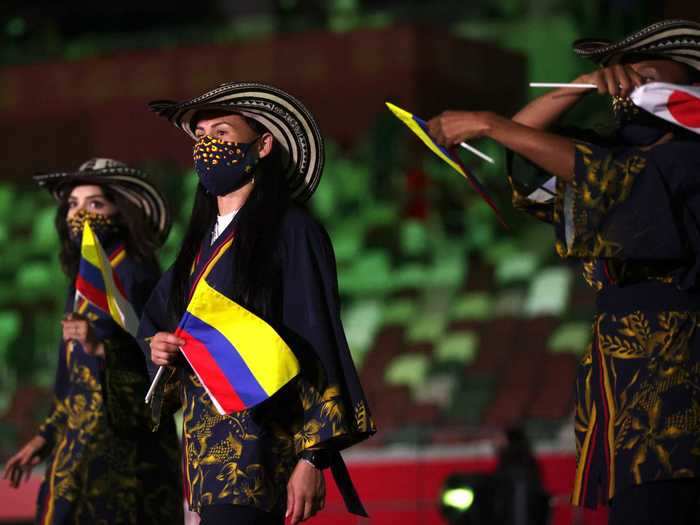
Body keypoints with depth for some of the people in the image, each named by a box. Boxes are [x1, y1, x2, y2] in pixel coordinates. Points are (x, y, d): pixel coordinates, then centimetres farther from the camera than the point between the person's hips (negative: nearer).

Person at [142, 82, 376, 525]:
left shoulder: (291, 231, -3)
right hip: (203, 448, 7)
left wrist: (312, 459, -16)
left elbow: (316, 344, -9)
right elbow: (156, 324, 27)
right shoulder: (200, 243, 18)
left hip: (258, 450, -7)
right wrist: (158, 349, 2)